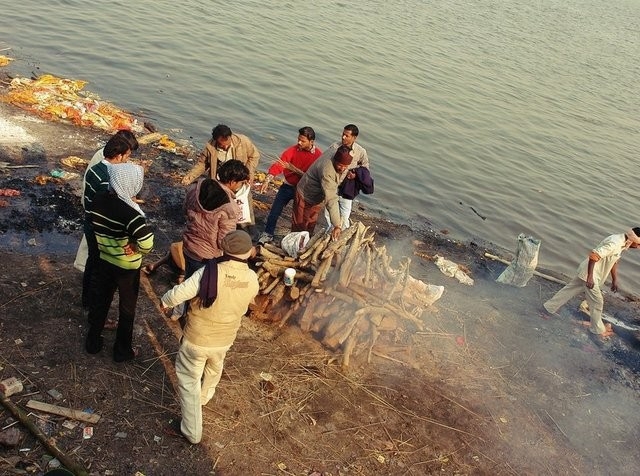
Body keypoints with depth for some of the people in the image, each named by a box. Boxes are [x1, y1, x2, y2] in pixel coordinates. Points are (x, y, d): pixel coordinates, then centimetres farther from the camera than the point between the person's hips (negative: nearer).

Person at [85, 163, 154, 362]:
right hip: (127, 267, -5)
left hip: (104, 261, 6)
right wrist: (138, 249, -17)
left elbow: (94, 225, 5)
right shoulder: (129, 212, -31)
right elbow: (147, 240, -37)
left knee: (99, 301, 24)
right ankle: (122, 350, 30)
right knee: (127, 309, 15)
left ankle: (93, 342, 40)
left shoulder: (97, 202, -10)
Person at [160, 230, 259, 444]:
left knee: (189, 381, 16)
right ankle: (205, 396, 63)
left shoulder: (209, 272, -31)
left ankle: (192, 431, 25)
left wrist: (165, 301, -5)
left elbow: (177, 295, -28)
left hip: (196, 339, -4)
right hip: (224, 340, 5)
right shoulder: (252, 279, -16)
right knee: (214, 368, 35)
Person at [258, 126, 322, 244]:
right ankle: (268, 234, 20)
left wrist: (293, 168, -26)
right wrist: (267, 180, -37)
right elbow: (279, 164, -23)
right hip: (288, 186, 1)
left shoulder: (318, 155, -16)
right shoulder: (293, 150, -13)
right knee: (275, 211, 3)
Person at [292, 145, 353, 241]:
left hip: (317, 200, 7)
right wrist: (337, 225, -48)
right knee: (299, 225, 6)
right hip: (305, 196, -7)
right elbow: (330, 199, -44)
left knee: (310, 227, 17)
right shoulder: (327, 169, -40)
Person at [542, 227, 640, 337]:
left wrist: (614, 280, 18)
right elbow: (593, 256, -30)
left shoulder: (622, 243, 4)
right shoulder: (614, 243, -26)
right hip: (589, 273, -9)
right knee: (596, 301, 4)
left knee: (569, 290, 17)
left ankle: (549, 307, 28)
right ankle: (598, 329, 20)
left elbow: (614, 261, 17)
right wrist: (590, 277, -29)